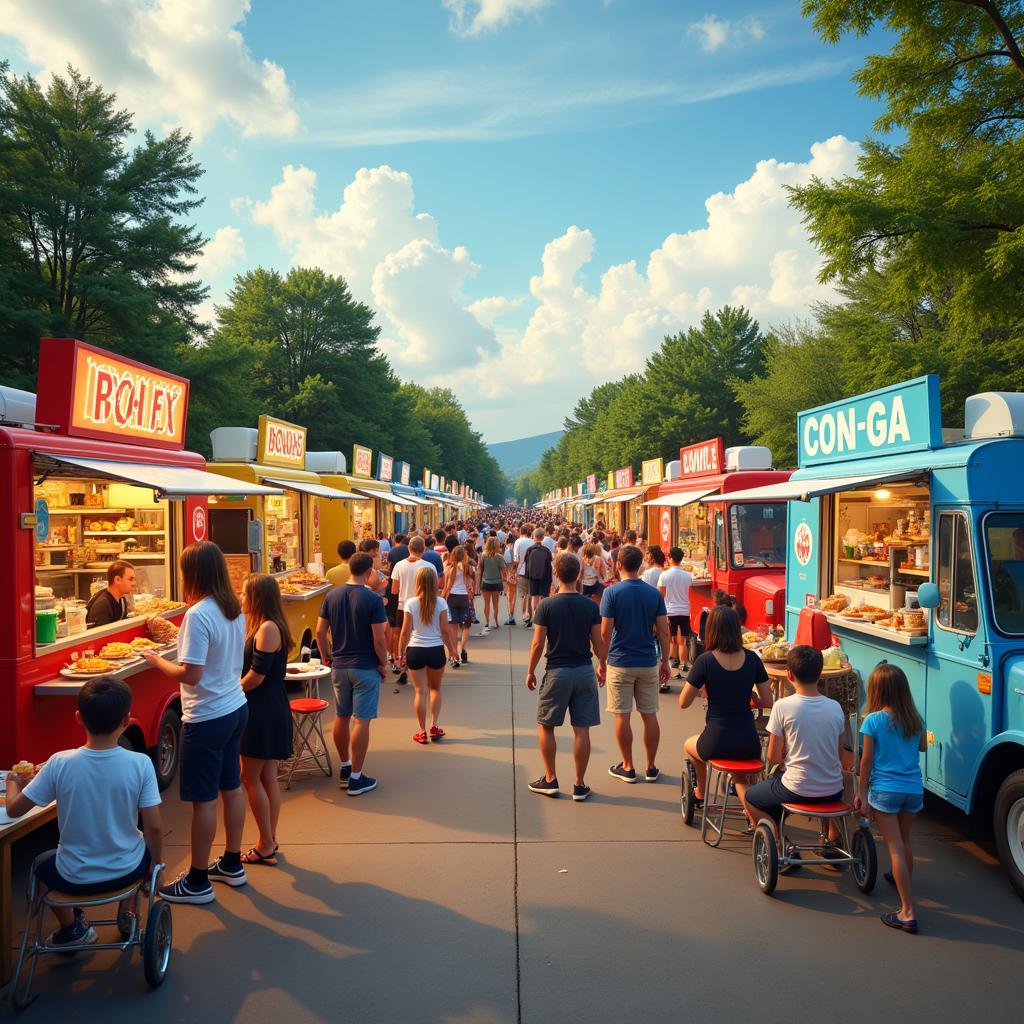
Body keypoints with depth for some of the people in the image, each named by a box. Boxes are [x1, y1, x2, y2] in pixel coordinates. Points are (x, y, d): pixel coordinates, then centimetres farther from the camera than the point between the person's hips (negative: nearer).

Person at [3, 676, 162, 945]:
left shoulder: (60, 763, -19)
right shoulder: (140, 763, -20)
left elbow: (14, 809, -6)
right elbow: (154, 828, -14)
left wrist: (12, 780, 15)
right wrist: (156, 863, 5)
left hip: (74, 878, 0)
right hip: (127, 871, 0)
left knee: (41, 864, 34)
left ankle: (72, 928, 34)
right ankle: (127, 915, 37)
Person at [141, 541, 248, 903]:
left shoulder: (198, 614, -22)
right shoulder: (234, 609, 3)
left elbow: (191, 674, -24)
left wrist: (157, 660, -9)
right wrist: (180, 636, 15)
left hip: (207, 717, -9)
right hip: (236, 707, 9)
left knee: (203, 799, 4)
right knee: (231, 787, 19)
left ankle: (198, 881, 16)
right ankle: (231, 864, 33)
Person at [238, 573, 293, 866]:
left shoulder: (267, 628, -19)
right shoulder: (264, 626, 12)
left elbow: (256, 675, -20)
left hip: (264, 712, -10)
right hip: (269, 710, 10)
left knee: (251, 778, 1)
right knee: (267, 778, 14)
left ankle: (266, 845, 10)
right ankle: (269, 842, 23)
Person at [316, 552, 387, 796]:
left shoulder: (332, 595, 1)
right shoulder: (373, 599, -15)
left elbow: (320, 632, 3)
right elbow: (379, 639, -16)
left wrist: (326, 656, 16)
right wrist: (384, 664, -2)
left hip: (339, 666, 5)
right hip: (366, 667, -5)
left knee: (341, 717, 17)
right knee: (361, 721, 1)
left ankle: (345, 768, 30)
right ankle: (356, 778, 5)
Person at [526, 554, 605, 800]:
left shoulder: (546, 605, -9)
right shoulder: (590, 606, -2)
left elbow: (538, 643, -8)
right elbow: (597, 642, 2)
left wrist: (530, 671, 5)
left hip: (557, 671, -2)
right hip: (584, 671, 2)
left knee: (546, 726, 14)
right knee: (581, 730, 7)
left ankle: (550, 780, 19)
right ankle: (579, 785, 12)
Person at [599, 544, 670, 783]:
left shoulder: (612, 593, -10)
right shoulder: (654, 593, 0)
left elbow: (605, 633, -11)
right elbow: (663, 631, 0)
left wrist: (602, 663, -1)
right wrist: (665, 662, 10)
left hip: (620, 663, -3)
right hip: (648, 663, 3)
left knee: (622, 716, 6)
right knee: (650, 715, 11)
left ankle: (628, 767, 15)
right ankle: (651, 768, 18)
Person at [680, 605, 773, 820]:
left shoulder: (705, 661, -14)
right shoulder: (752, 659, -4)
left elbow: (683, 703, -8)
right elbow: (768, 702, 1)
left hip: (716, 743, -3)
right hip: (749, 744, 3)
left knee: (689, 746, 34)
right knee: (740, 775, 36)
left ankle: (700, 793, 53)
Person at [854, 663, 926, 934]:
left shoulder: (873, 720, -13)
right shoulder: (915, 719, 1)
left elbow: (866, 761, -9)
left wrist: (862, 794, 1)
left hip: (884, 790, -5)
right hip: (914, 789, 5)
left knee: (896, 848, -2)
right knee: (905, 842, 25)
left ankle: (908, 912, -3)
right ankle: (904, 881, 48)